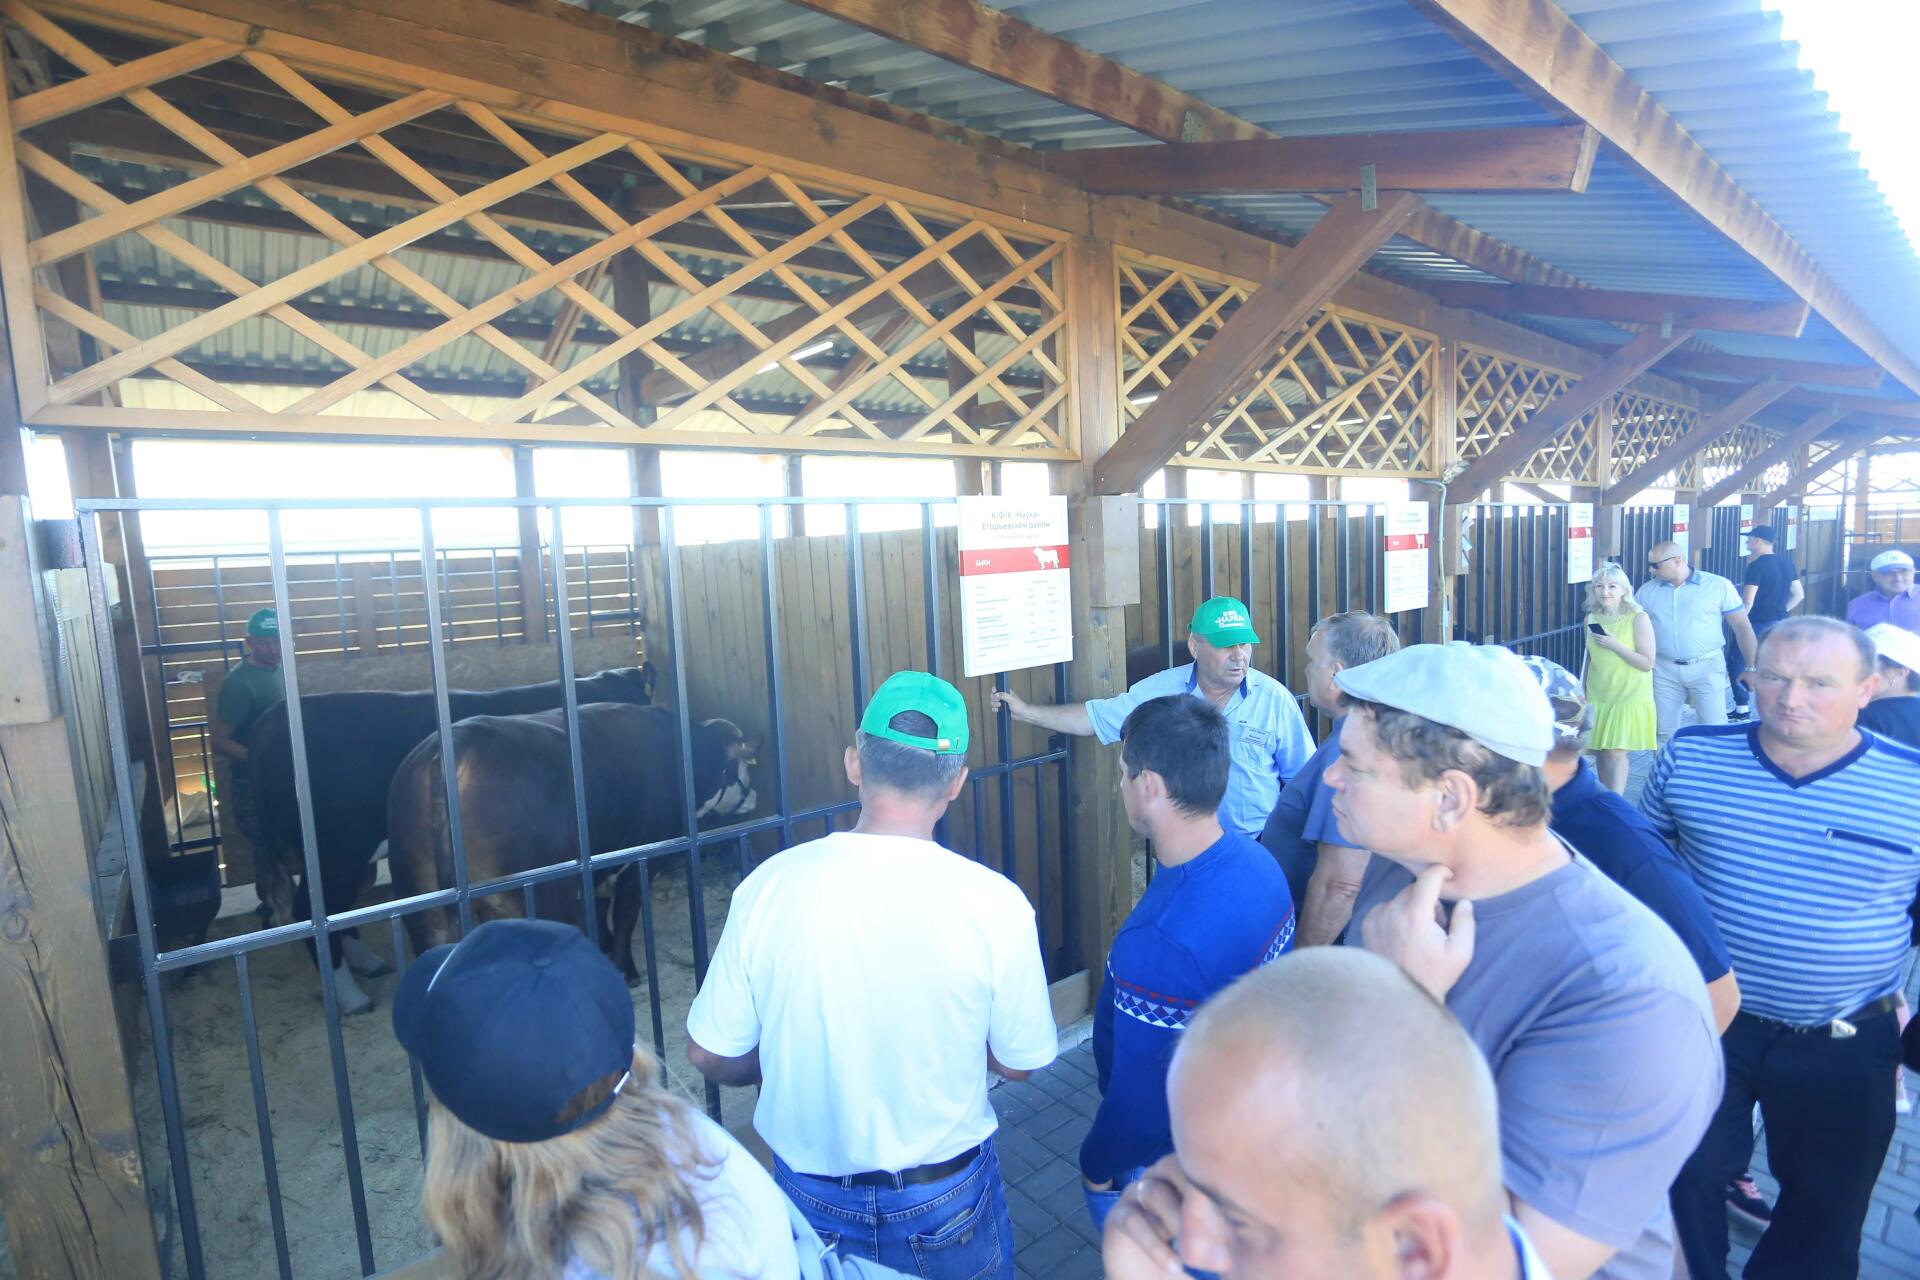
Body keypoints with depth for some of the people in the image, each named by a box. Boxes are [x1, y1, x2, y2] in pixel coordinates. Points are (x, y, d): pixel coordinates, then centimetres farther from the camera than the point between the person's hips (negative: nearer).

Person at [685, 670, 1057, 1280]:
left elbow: (710, 1054, -9)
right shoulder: (994, 904, -25)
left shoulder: (768, 887, -21)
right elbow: (1017, 1063, -10)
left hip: (811, 1193, 2)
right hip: (945, 1202, -1)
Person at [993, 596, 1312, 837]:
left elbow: (1302, 775, -1)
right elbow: (1095, 717, -1)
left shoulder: (1274, 698, -9)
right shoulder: (1160, 689, -6)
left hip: (1261, 846, -1)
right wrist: (1027, 711, -5)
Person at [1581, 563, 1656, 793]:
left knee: (1615, 753, -11)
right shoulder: (1591, 619, 4)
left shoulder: (1638, 619, -10)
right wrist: (1583, 693, 17)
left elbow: (1647, 663, -12)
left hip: (1629, 698, -5)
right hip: (1597, 698, 5)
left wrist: (1615, 645, -21)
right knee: (1600, 753, 9)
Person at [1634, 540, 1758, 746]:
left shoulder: (1719, 586, -4)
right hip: (1664, 670, 2)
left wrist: (1751, 668, -3)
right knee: (1664, 732, 10)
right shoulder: (1646, 591, 3)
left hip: (1707, 668, -2)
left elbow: (1742, 627, -1)